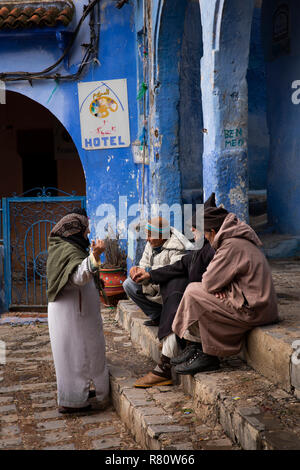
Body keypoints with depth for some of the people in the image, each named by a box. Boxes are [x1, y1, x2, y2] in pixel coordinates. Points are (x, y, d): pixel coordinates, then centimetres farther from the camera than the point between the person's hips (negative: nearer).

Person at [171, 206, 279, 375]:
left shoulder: (232, 246, -18)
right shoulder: (241, 241, 15)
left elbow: (209, 283, -17)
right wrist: (218, 287, -1)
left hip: (251, 311, -10)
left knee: (193, 294, -8)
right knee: (194, 288, 14)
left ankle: (208, 357, -1)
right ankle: (198, 349, 16)